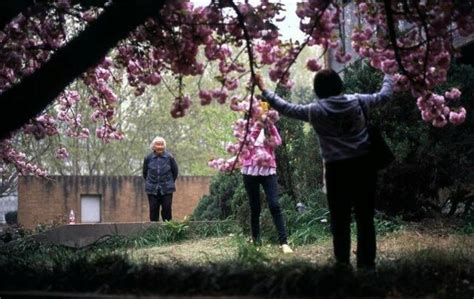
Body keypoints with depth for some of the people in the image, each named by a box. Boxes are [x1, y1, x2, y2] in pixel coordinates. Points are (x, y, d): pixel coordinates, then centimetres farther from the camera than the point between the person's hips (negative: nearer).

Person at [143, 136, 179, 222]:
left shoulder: (169, 158, -4)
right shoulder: (148, 158, -2)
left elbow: (175, 171, 7)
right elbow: (145, 173, 12)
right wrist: (149, 182, 13)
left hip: (167, 189, -1)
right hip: (152, 189, 1)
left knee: (167, 209, 0)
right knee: (153, 210, 3)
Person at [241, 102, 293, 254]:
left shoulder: (269, 127, 13)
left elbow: (278, 142, -5)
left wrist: (269, 123, -11)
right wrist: (258, 123, -17)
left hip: (268, 171, 1)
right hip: (250, 171, -1)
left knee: (274, 205, -11)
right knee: (255, 208, 5)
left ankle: (283, 242, -15)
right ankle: (255, 240, 17)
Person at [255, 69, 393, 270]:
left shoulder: (315, 111, -4)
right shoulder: (356, 101, 1)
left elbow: (286, 108, 7)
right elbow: (384, 95, 15)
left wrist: (264, 90, 19)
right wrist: (388, 76, 35)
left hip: (337, 168, -2)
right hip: (363, 164, 2)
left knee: (340, 220, 6)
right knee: (365, 218, 6)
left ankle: (343, 263, 7)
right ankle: (366, 263, 8)